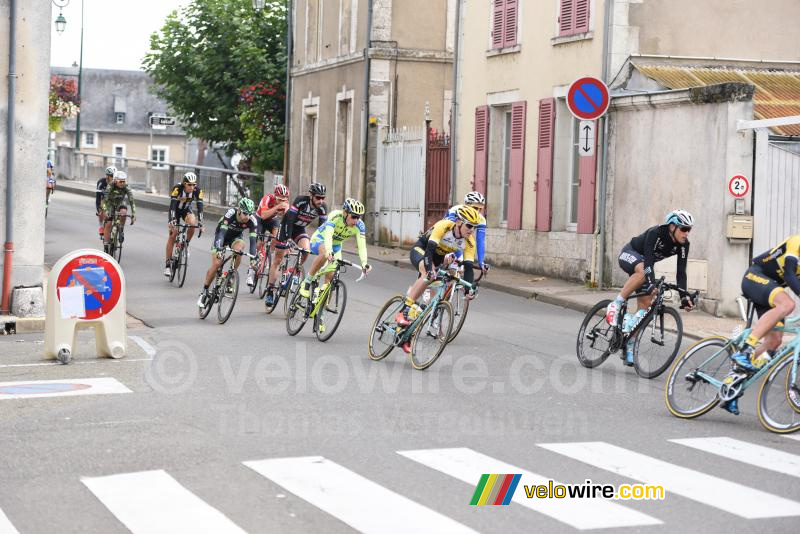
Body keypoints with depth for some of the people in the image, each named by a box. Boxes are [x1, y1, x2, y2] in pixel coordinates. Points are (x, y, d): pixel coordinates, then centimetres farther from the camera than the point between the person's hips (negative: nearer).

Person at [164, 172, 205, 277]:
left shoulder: (197, 191, -25)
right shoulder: (177, 188, -31)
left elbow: (200, 207, -27)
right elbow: (172, 205, -37)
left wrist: (200, 222, -39)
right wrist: (171, 221, -48)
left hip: (186, 210, 2)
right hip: (176, 210, -2)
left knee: (192, 223, -31)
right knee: (173, 234, -10)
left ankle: (186, 244, -5)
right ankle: (168, 264, -4)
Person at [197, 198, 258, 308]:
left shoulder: (252, 220, -27)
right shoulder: (230, 214, -35)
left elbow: (253, 240, -30)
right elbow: (222, 232, -42)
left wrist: (253, 258, -42)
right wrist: (219, 249, -56)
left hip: (236, 237, 2)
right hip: (221, 236, -2)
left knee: (238, 249, -33)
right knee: (216, 264, -16)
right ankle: (204, 291, 2)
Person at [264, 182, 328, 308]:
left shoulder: (322, 208, -18)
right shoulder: (300, 201, -30)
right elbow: (289, 219, -34)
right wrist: (287, 238, -42)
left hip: (300, 229, 4)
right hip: (287, 226, -4)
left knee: (305, 250, -25)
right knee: (278, 260, -3)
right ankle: (270, 291, 3)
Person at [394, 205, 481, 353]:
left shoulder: (469, 242, -16)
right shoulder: (444, 226, -31)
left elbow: (468, 267, -20)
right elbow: (429, 248, -39)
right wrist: (429, 269, -54)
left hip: (437, 259, 6)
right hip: (420, 251, -6)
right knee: (428, 274, -36)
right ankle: (403, 311, -32)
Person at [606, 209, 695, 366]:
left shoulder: (683, 244, -17)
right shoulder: (656, 233, -33)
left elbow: (681, 272, -17)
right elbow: (647, 260, -41)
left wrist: (684, 296, -28)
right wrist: (651, 284, -53)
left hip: (646, 263, 6)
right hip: (629, 254, -6)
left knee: (645, 303, -5)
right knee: (642, 272, -41)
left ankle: (630, 347, 1)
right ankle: (615, 306, -29)